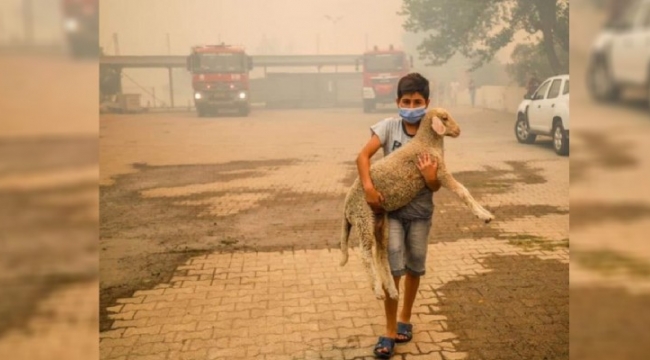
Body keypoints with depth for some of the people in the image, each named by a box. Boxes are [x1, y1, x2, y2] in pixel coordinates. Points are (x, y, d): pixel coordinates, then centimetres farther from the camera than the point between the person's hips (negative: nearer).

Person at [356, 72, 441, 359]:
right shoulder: (388, 127, -8)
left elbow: (436, 187, -5)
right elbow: (363, 156, -18)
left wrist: (431, 178, -28)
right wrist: (369, 187, -32)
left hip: (419, 211, 2)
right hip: (390, 209, -2)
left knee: (414, 267, 14)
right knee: (393, 269, -5)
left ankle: (405, 319, 37)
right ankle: (390, 331, 9)